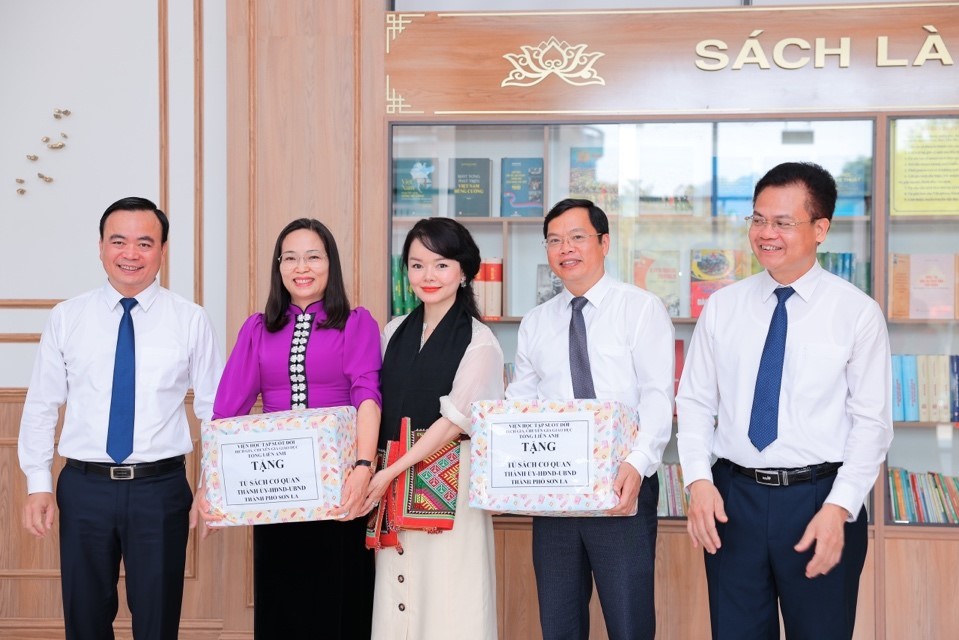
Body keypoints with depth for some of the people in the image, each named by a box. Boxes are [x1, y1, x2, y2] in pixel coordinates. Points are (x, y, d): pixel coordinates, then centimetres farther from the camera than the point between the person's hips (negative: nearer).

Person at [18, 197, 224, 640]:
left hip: (161, 488, -1)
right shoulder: (66, 318, 3)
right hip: (84, 487, 2)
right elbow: (41, 406, 6)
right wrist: (38, 484, 0)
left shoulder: (190, 320, -1)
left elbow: (214, 411, 2)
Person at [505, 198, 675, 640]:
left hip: (623, 488, -4)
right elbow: (519, 404, 10)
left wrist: (637, 463, -26)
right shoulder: (535, 324, 13)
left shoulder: (642, 309, -1)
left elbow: (657, 396, -11)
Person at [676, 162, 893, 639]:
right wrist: (698, 482, -8)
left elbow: (872, 422, -5)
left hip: (820, 499, -2)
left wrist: (838, 508, -14)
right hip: (733, 496, 2)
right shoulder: (721, 308, 4)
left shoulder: (857, 312, -4)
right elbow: (694, 402, 6)